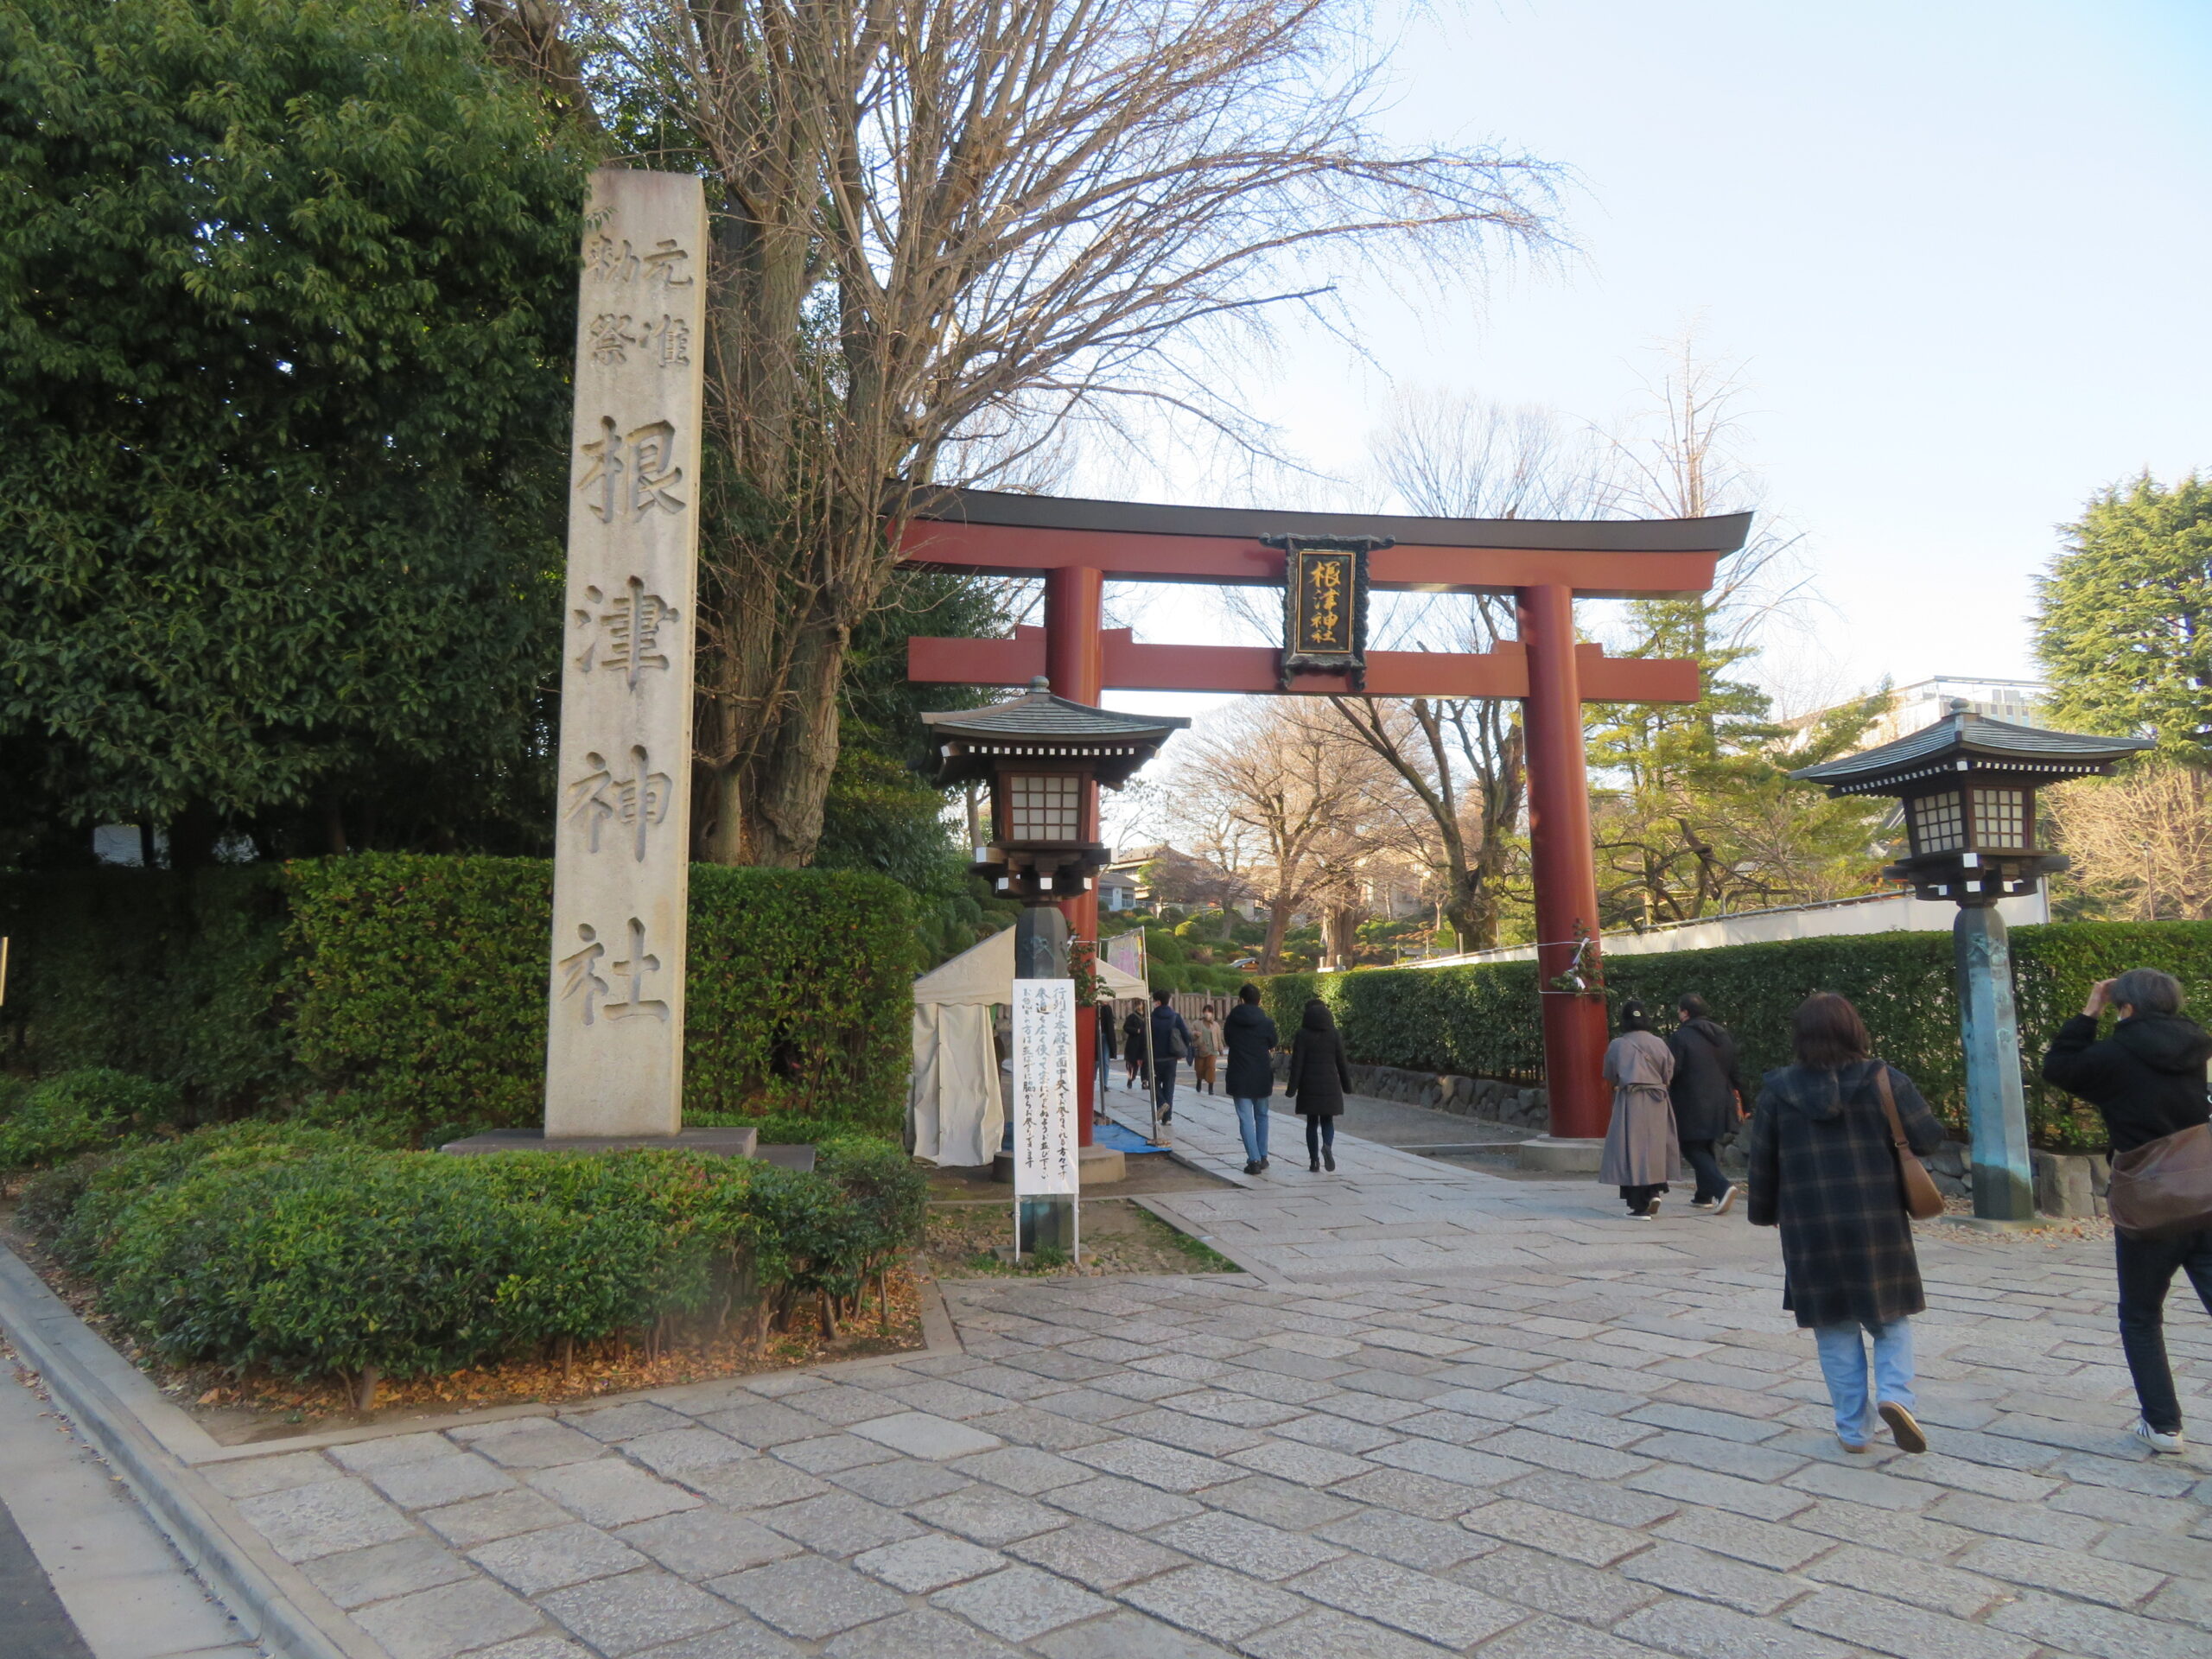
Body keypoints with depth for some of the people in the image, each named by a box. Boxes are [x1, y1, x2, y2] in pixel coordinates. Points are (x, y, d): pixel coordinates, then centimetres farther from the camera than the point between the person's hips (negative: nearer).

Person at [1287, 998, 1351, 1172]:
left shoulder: (1302, 1034, -4)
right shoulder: (1335, 1034, 1)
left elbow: (1297, 1062, -8)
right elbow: (1341, 1061, 3)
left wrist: (1292, 1087, -6)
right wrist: (1347, 1084, 13)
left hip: (1309, 1086, -1)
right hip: (1330, 1085, 1)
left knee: (1312, 1122, 8)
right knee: (1327, 1121, 10)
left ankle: (1314, 1161, 6)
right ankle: (1327, 1145, -20)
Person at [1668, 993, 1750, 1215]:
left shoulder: (1681, 1036, -14)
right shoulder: (1723, 1035, 9)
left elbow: (1670, 1072, -16)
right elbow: (1735, 1071, 13)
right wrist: (1740, 1100, 18)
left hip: (1691, 1107, -7)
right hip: (1720, 1104, 7)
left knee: (1693, 1149, 0)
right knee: (1707, 1148, 19)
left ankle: (1722, 1186, -19)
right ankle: (1704, 1196, 22)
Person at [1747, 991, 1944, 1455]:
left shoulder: (1777, 1090, -2)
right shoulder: (1884, 1079, -5)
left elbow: (1762, 1163, 3)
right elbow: (1929, 1137, -6)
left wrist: (1764, 1213, 17)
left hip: (1810, 1230, 1)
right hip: (1878, 1225, -1)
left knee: (1836, 1330, 11)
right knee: (1892, 1317, 15)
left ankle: (1853, 1429, 14)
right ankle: (1894, 1392, -8)